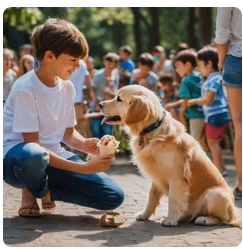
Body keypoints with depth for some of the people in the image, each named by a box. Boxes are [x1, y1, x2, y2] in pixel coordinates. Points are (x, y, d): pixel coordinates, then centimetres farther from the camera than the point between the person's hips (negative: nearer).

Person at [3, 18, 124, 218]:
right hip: (16, 156, -6)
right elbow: (32, 143, -23)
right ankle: (32, 192, -7)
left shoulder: (67, 87, 2)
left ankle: (46, 189, 9)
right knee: (33, 156, -45)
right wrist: (84, 168, -29)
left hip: (52, 157, 6)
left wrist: (85, 145, -13)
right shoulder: (25, 89, -20)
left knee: (113, 196, -9)